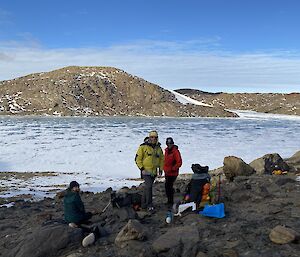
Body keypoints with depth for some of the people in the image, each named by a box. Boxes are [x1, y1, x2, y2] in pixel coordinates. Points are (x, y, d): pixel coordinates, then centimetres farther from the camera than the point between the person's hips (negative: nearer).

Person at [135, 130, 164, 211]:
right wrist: (141, 168, -11)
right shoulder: (143, 147, -7)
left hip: (154, 171, 5)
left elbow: (161, 159, 22)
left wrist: (160, 169, 14)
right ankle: (149, 204, -6)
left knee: (147, 187, 12)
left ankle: (144, 204, 22)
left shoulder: (158, 148, 9)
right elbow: (138, 158, -6)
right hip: (146, 170, -5)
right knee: (149, 186, -15)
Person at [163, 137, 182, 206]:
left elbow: (179, 163, -17)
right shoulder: (166, 150, 11)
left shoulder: (175, 151, -14)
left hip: (172, 173, -8)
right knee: (167, 186, 12)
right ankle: (169, 200, 26)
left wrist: (173, 169, -16)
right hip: (167, 172, 8)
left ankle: (171, 202, 5)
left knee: (169, 187, -7)